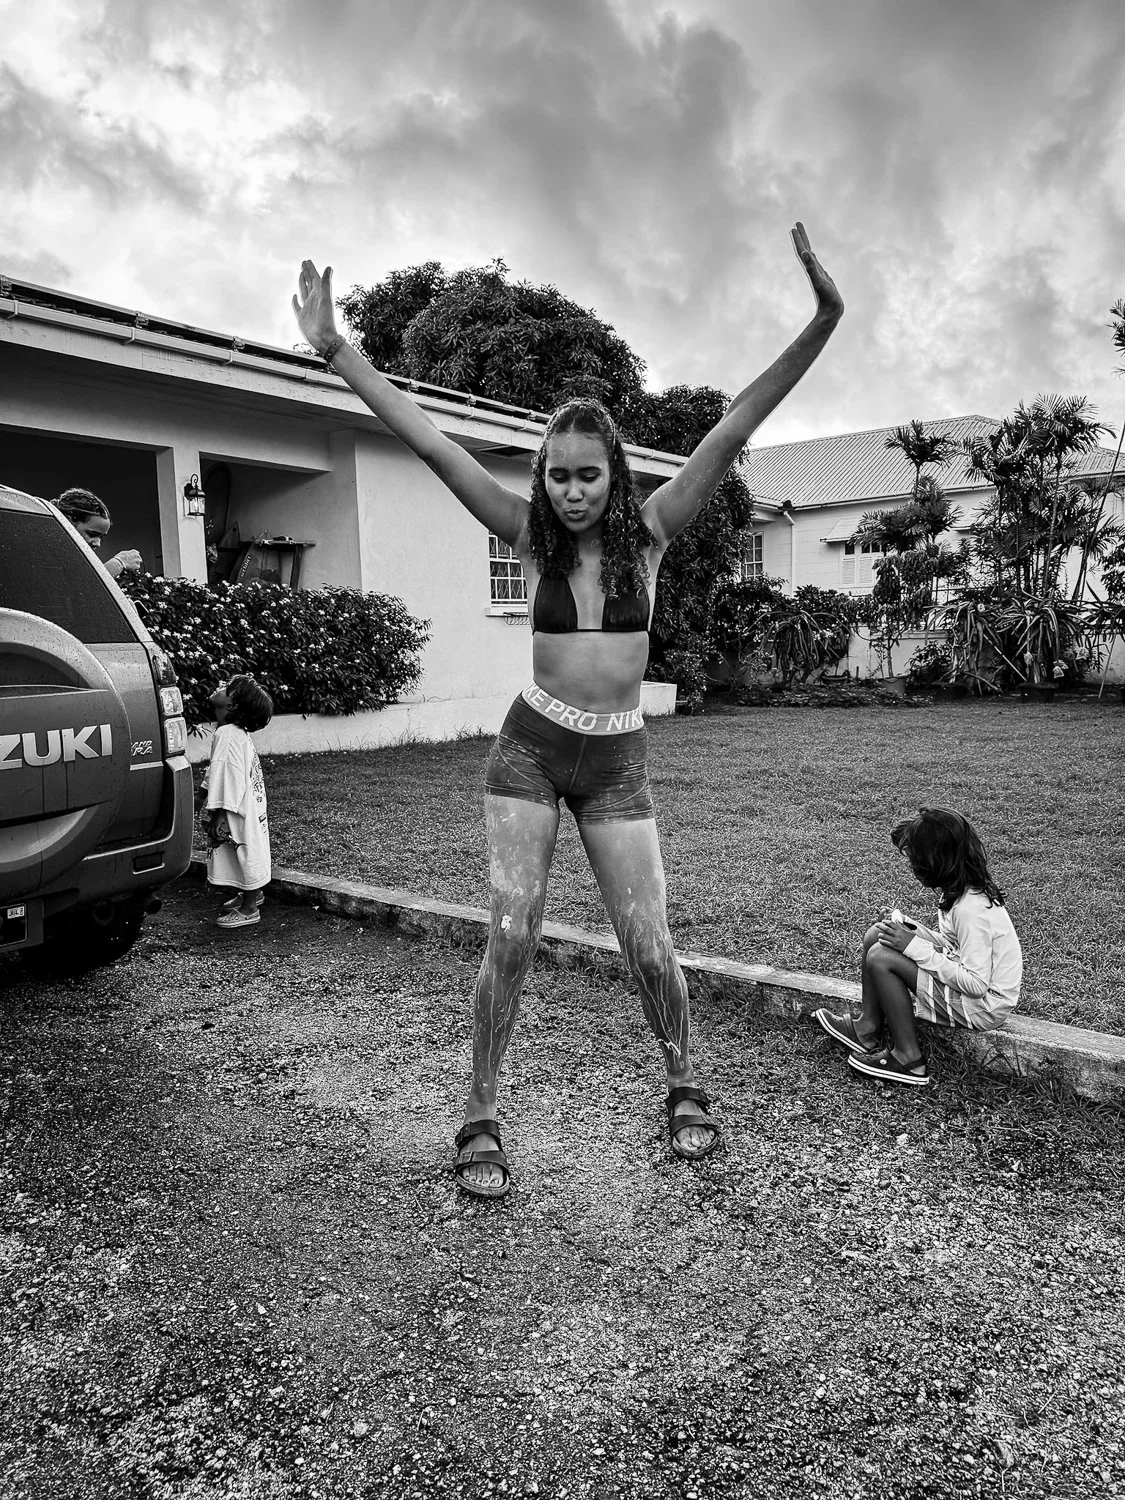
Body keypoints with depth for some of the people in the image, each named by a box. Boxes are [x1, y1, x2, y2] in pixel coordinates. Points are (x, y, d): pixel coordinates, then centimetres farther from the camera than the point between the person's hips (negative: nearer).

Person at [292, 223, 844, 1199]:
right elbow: (430, 442, -7)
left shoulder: (648, 532, -3)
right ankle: (481, 1118, 10)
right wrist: (335, 350, -10)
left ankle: (685, 1085, 29)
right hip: (530, 749, 0)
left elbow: (732, 433, -12)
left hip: (617, 761, 0)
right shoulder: (531, 536, -3)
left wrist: (822, 323, -19)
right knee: (512, 937, -7)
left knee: (650, 948, 1)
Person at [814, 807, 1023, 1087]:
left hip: (983, 1006, -10)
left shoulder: (971, 909, -28)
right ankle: (868, 1029, 7)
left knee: (881, 958, -18)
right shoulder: (964, 889, 1)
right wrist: (910, 929, -3)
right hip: (966, 977, 10)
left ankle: (908, 1059, -5)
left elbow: (976, 985, -28)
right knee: (876, 935, 3)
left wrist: (914, 946, -25)